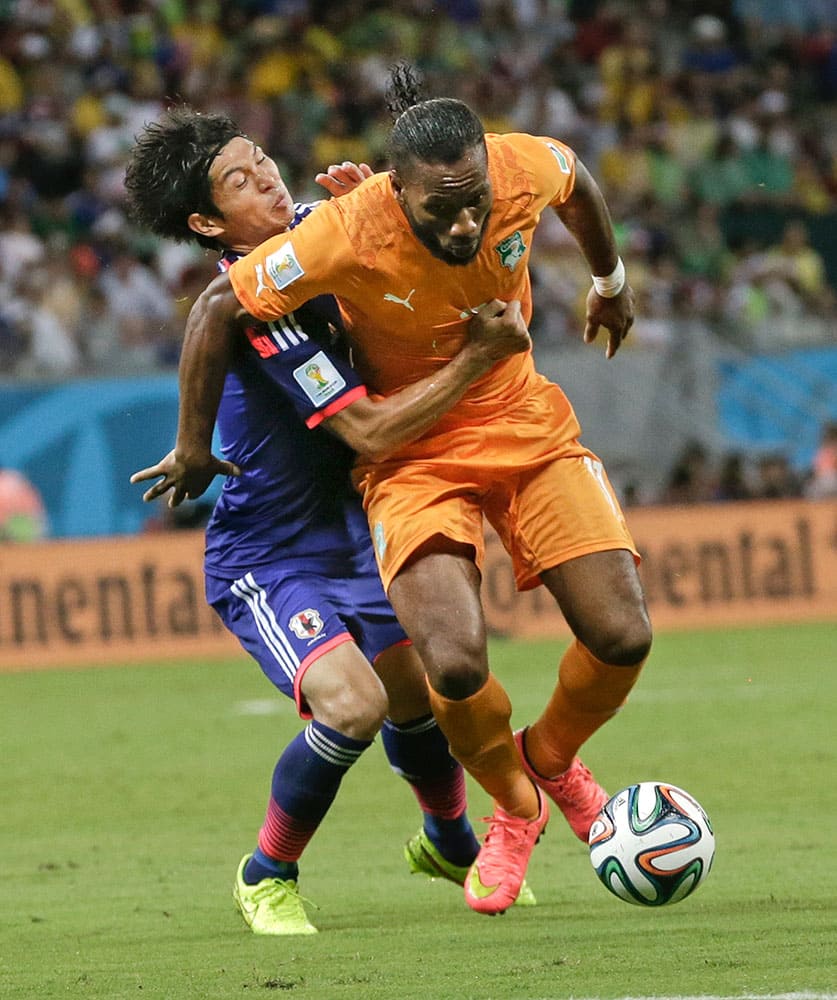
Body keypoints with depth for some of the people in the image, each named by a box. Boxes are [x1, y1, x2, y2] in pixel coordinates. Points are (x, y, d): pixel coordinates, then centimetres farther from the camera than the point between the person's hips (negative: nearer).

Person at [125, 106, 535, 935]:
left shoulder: (314, 230, -3)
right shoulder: (258, 308, -29)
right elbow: (373, 431, -30)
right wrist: (482, 354, -27)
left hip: (348, 536, 8)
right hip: (266, 562, -8)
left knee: (421, 698, 14)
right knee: (351, 704, -26)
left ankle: (449, 841, 45)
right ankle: (266, 878, -2)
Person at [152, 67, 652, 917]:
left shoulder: (527, 170, -21)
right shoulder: (348, 237, -31)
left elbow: (577, 183, 7)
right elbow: (216, 307, -17)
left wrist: (611, 282, 24)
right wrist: (194, 445, -5)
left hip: (526, 424, 4)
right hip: (412, 451, -3)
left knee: (622, 638, -7)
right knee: (455, 664, -22)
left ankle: (552, 760, 27)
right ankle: (515, 808, 11)